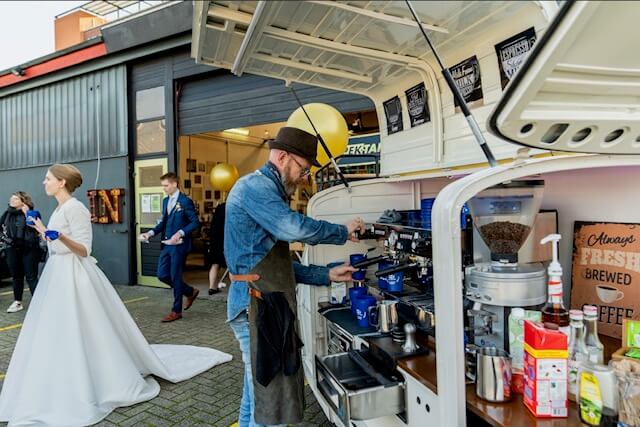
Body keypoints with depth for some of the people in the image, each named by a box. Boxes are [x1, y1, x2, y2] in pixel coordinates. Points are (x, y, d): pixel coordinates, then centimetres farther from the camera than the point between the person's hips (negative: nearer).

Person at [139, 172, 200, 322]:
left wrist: (180, 233, -25)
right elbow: (163, 222, 18)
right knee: (162, 275, 9)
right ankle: (190, 292, 29)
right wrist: (150, 233, 4)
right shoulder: (165, 201, 12)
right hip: (166, 244, 8)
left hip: (179, 245, -8)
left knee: (175, 277, 1)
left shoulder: (185, 201, -11)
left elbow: (195, 222, -13)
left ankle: (176, 311, 17)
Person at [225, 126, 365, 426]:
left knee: (257, 396, 20)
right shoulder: (255, 185, -11)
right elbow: (295, 228, -29)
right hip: (257, 307, -10)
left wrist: (326, 275, 11)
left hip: (267, 307, 10)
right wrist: (343, 232, -12)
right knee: (270, 403, 0)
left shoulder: (265, 190, 21)